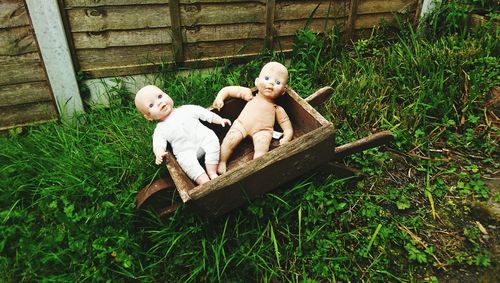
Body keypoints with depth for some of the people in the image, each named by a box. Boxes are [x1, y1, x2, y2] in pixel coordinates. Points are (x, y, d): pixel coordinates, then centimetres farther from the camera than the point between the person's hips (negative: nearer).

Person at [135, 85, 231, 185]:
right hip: (185, 151, -1)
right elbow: (158, 144, -6)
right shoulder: (160, 129, 6)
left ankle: (212, 173, -22)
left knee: (211, 139, -26)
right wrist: (159, 153, -29)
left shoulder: (186, 109, 11)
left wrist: (220, 119, 4)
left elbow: (204, 113, 12)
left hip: (203, 138, 2)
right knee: (186, 161, -31)